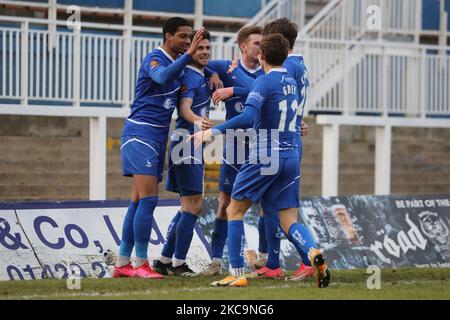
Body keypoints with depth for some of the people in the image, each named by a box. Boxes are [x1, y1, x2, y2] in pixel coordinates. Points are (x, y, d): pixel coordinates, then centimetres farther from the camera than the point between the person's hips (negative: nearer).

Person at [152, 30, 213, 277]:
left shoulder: (201, 75, 16)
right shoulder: (190, 76, -13)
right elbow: (184, 108, -25)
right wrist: (197, 120, -47)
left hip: (192, 144, 10)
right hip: (186, 141, -10)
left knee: (190, 206, 14)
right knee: (193, 205, -10)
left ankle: (164, 261, 17)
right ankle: (178, 263, -9)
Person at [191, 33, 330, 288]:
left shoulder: (265, 81, -11)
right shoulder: (291, 82, 12)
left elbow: (248, 117, -24)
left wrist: (213, 131, -25)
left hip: (265, 159, -6)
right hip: (292, 158, 6)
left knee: (234, 211, 8)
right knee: (290, 222, 7)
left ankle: (238, 274, 3)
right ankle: (314, 253, -22)